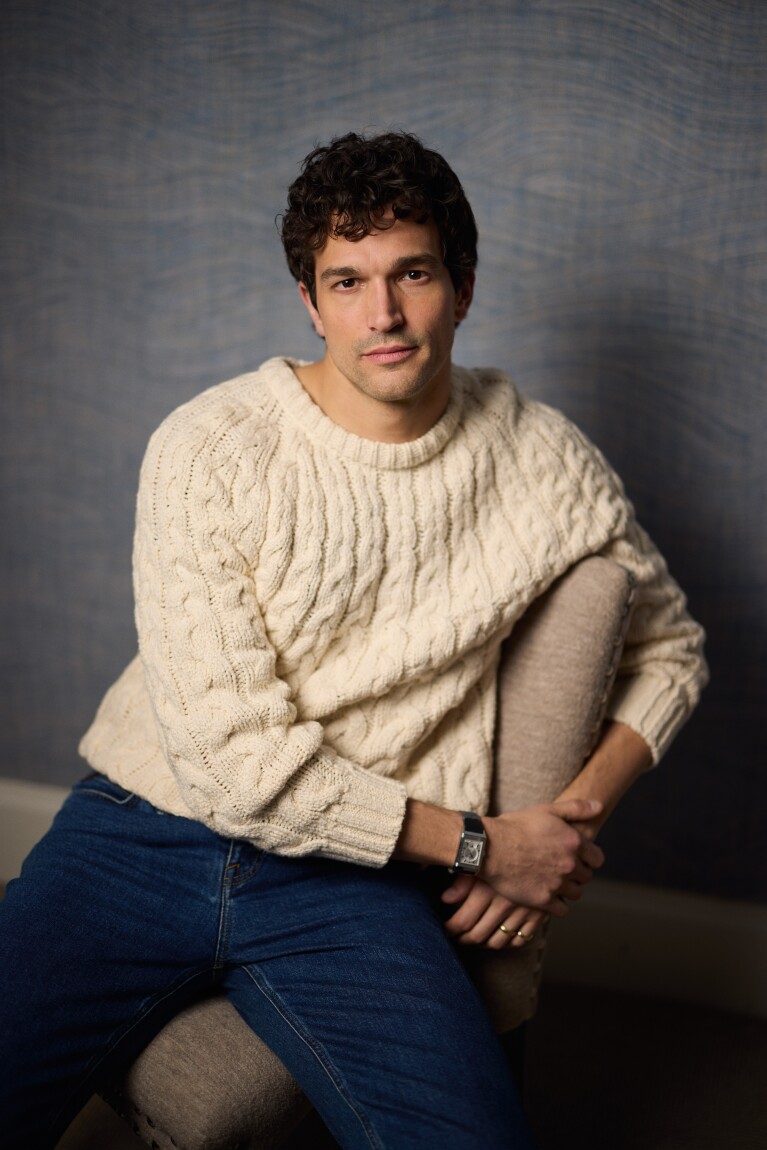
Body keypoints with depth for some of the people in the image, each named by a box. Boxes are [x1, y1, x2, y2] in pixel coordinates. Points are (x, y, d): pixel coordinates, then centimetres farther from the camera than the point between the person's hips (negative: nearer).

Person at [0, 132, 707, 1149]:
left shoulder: (547, 462, 2)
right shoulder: (208, 450, -8)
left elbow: (671, 649, 17)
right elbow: (232, 758, -14)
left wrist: (574, 820, 0)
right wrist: (481, 842, -9)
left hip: (351, 885, 2)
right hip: (141, 836, -1)